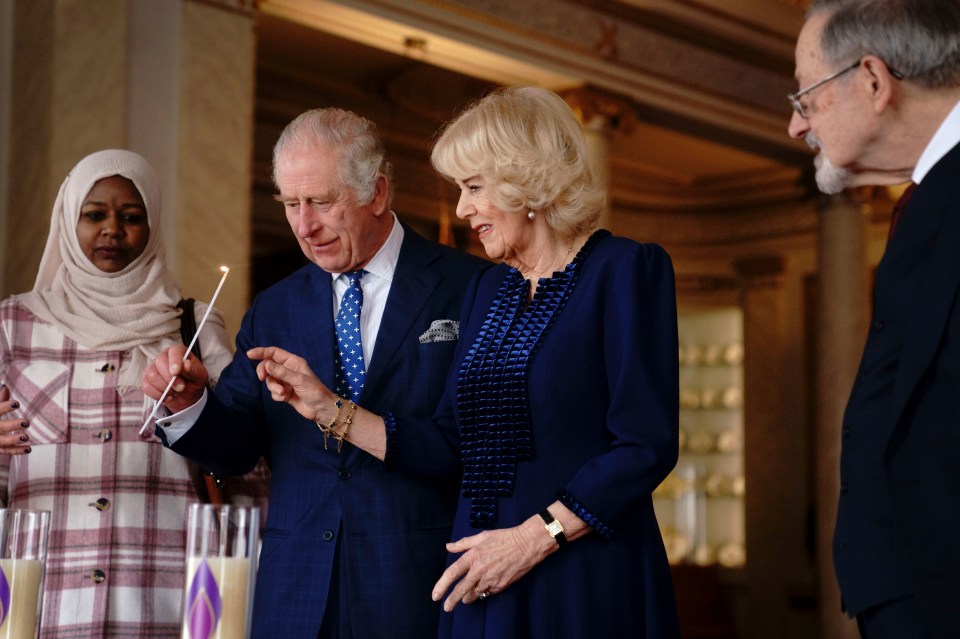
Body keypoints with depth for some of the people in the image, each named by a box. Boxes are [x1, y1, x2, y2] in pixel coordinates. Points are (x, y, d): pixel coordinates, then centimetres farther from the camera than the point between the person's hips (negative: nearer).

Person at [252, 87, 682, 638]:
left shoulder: (625, 271, -6)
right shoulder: (486, 289, 15)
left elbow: (648, 446, -14)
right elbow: (449, 446, 12)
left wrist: (535, 538, -16)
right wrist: (326, 406, 5)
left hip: (589, 586, -6)